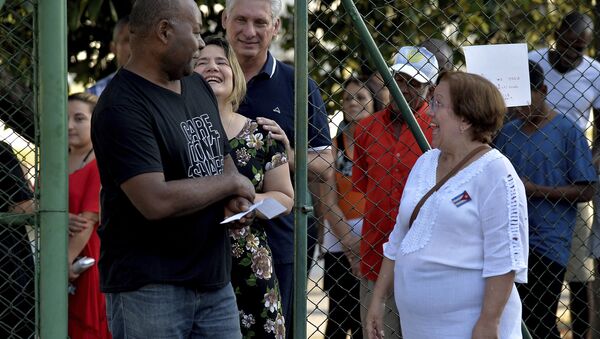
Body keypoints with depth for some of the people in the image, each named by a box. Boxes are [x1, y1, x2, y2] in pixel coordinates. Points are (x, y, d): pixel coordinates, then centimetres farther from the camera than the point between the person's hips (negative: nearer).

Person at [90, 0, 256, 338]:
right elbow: (157, 201, -24)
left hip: (215, 281, 8)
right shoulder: (122, 108, -16)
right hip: (149, 286, -8)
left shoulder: (199, 87, 12)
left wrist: (237, 200, 1)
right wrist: (230, 183, -10)